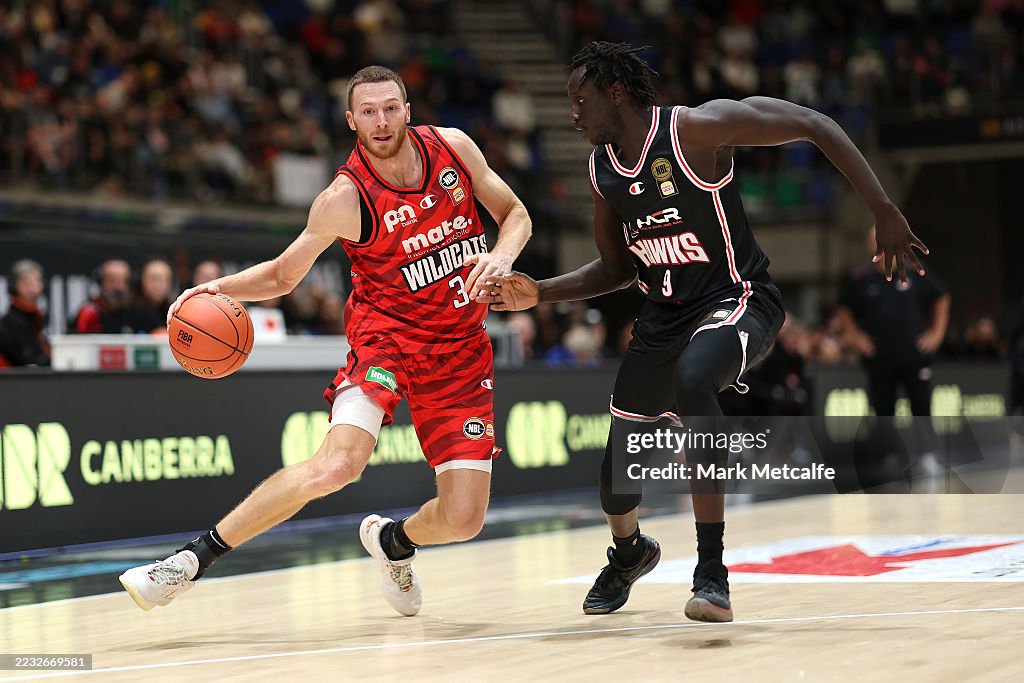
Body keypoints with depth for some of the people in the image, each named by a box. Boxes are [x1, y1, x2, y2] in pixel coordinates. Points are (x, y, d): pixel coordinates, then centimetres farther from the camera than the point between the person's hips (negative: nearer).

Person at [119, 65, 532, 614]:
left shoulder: (453, 146, -4)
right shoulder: (345, 199, -13)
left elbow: (515, 213, 8)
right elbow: (283, 275, -2)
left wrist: (502, 255, -14)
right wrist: (219, 287, -21)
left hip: (461, 352, 4)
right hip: (386, 337, -3)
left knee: (462, 520, -6)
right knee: (337, 464, -29)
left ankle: (392, 541, 30)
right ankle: (193, 559, -17)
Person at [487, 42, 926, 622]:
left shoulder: (697, 127, -18)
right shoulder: (602, 169, 3)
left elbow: (816, 126, -17)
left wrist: (886, 214, -21)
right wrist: (540, 294, 2)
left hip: (738, 301, -7)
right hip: (664, 317, 7)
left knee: (692, 379, -41)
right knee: (617, 474, 10)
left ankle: (712, 572, -34)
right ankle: (629, 554, 49)